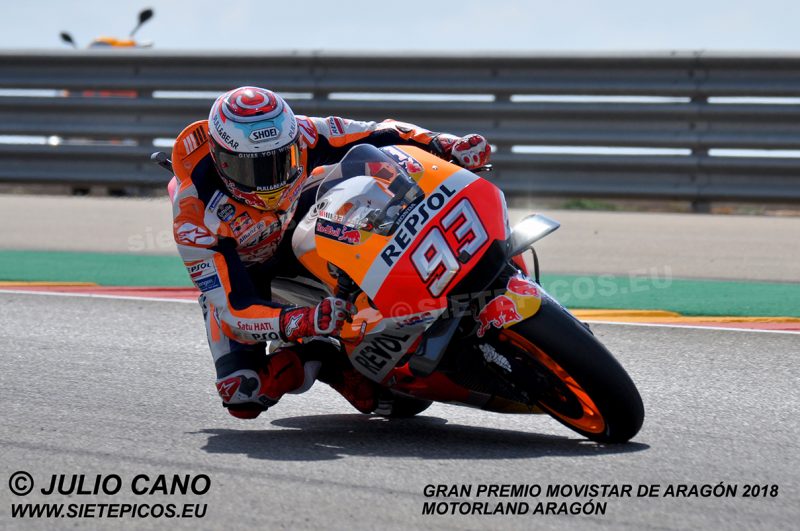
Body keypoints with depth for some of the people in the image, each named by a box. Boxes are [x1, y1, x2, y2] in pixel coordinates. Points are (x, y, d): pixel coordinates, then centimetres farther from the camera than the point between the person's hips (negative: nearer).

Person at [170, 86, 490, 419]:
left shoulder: (300, 136, -31)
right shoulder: (195, 213, -39)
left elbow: (383, 134, -18)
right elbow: (233, 310, -42)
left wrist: (449, 145, -34)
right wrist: (305, 322, -59)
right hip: (239, 274, -4)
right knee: (244, 398, -22)